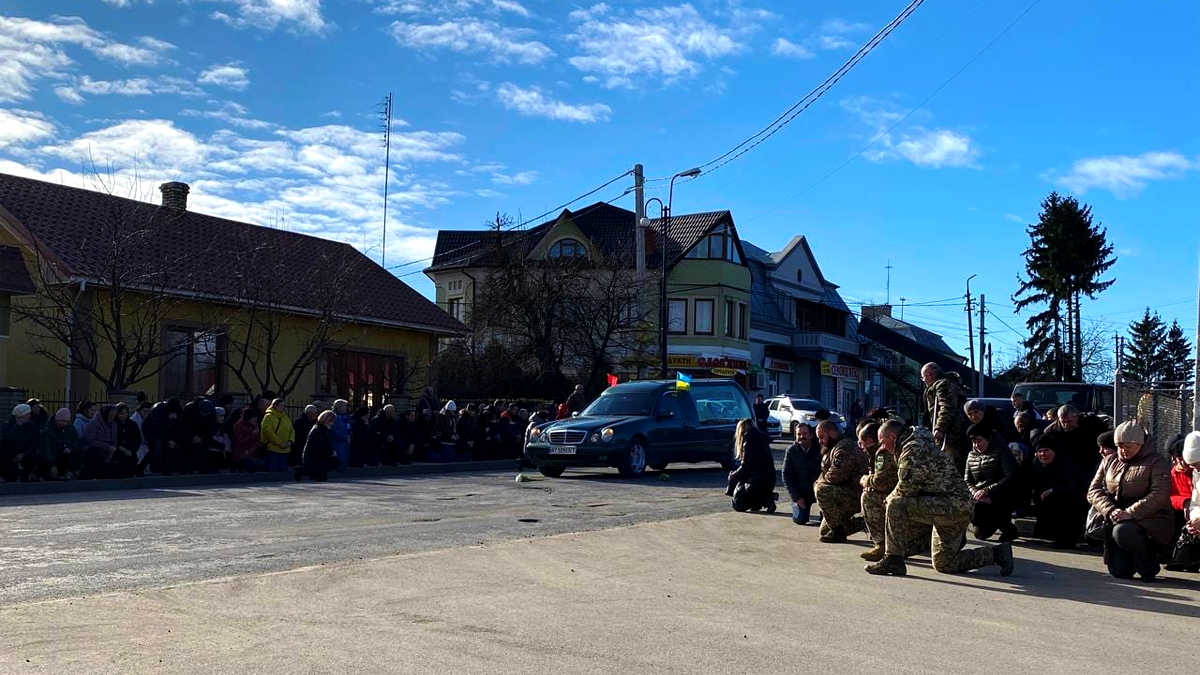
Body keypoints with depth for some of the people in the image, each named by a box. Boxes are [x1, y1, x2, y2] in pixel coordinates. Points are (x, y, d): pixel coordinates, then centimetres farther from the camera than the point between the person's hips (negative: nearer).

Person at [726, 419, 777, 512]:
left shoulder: (749, 443, -12)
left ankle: (764, 500, -10)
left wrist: (733, 475, 6)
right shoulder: (763, 442, 14)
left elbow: (745, 467, -12)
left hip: (758, 482, -8)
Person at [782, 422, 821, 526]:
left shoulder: (819, 448, -7)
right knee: (800, 519, -11)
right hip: (800, 492, 1)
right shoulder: (791, 451, -4)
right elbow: (786, 476, -2)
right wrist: (796, 497, -9)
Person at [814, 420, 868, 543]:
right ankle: (860, 523, 19)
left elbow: (836, 475, -26)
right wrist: (819, 483, 0)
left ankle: (838, 530, -21)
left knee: (822, 490, -32)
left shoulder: (844, 447, -18)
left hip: (856, 495, -11)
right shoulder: (833, 448, 17)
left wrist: (819, 482, -8)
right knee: (825, 531, 12)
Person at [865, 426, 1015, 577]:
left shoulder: (913, 448, -15)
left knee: (896, 505, -22)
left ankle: (893, 560, -18)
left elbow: (907, 488, -17)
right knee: (943, 565, 17)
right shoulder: (922, 445, 20)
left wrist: (891, 498, 2)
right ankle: (995, 553, 28)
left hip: (953, 505, -11)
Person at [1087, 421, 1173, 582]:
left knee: (1122, 531, -36)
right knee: (1119, 572, -9)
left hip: (1151, 520, -4)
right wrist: (1111, 511, -12)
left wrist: (1130, 513, -24)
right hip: (1118, 521, 5)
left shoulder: (1157, 462, -2)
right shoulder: (1109, 461, 14)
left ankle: (1148, 568, -10)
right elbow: (1094, 490, 7)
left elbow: (1160, 494, -16)